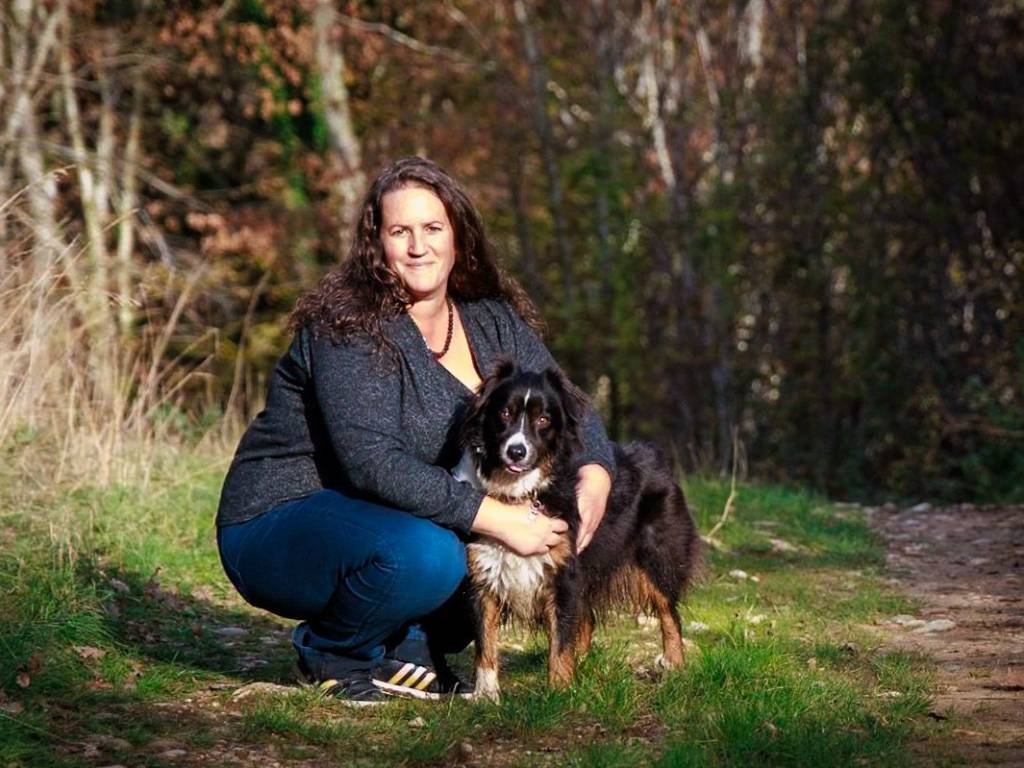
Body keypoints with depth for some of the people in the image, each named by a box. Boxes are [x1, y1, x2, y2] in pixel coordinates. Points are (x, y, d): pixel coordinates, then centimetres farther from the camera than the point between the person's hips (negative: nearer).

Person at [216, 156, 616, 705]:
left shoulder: (492, 320, 1)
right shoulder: (347, 328, -22)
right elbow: (373, 463, -31)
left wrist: (595, 476, -21)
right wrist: (495, 518, -34)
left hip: (381, 519, 7)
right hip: (277, 528, -7)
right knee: (425, 553, -35)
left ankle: (407, 646, 3)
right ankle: (331, 653, -4)